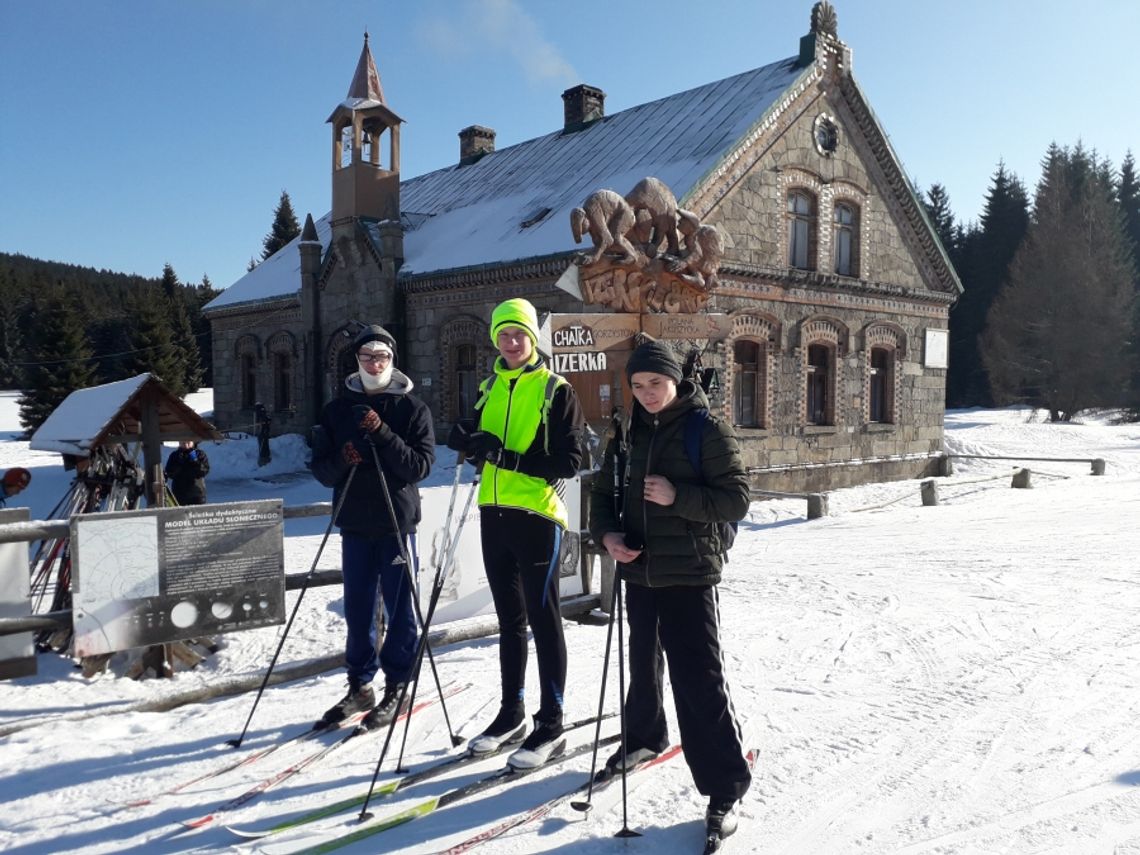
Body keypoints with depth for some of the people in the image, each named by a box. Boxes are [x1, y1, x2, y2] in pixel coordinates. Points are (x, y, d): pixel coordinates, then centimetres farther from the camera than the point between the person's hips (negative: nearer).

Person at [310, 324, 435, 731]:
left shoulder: (413, 408, -1)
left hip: (397, 522, -3)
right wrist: (342, 461, -15)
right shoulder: (338, 409, 9)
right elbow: (321, 468, 7)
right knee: (357, 609, 11)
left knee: (399, 608, 4)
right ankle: (360, 685, 25)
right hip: (355, 523, 4)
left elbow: (421, 465, -11)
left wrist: (382, 435, -21)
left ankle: (396, 687, 17)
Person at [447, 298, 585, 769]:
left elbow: (570, 460, -10)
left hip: (537, 515, -6)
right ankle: (511, 714, 26)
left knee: (543, 619, 0)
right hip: (494, 514, 6)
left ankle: (551, 725, 10)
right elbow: (464, 437, 16)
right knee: (509, 619, 14)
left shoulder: (556, 390, -4)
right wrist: (471, 439, -8)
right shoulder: (489, 388, 14)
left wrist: (514, 459, -20)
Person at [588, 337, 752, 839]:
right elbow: (604, 492, 13)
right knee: (643, 663, 22)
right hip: (639, 571, 6)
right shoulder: (628, 434, 7)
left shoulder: (708, 431, -8)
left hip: (688, 574, -6)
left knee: (700, 680, -8)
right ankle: (644, 737, 46)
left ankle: (724, 788, 3)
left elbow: (736, 499, -11)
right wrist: (606, 534, -6)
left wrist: (677, 497, -23)